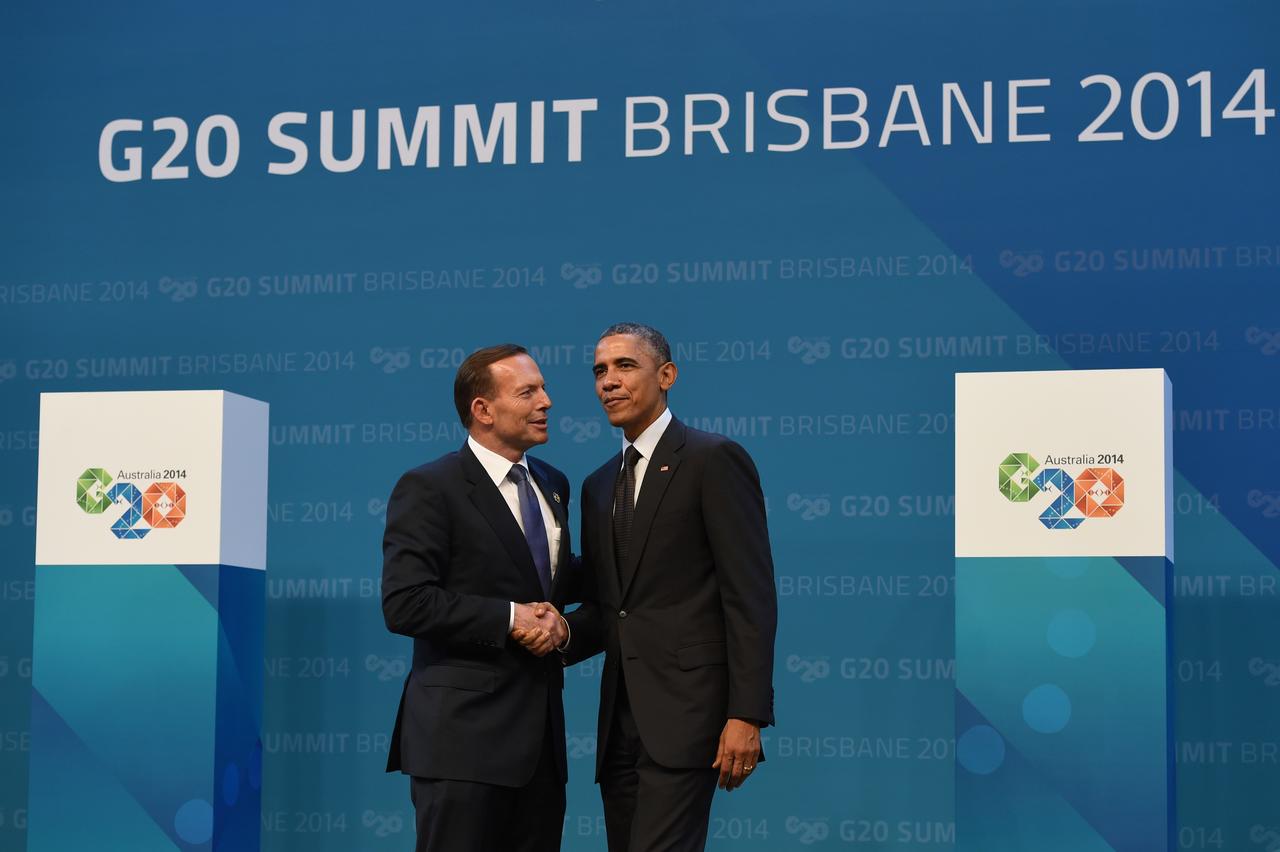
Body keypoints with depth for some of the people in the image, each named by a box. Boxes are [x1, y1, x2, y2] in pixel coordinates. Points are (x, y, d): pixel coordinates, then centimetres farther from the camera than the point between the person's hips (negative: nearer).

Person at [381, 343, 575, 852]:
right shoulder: (428, 490, -8)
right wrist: (510, 618, -16)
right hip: (464, 733, -7)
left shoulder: (552, 485, 15)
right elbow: (404, 604, -17)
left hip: (541, 732, 7)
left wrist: (558, 622, 2)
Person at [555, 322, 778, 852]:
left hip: (686, 708, -7)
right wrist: (563, 634, -3)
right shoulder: (599, 486, 19)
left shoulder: (714, 460, -4)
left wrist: (746, 715, -17)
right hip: (621, 718, 8)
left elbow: (750, 597, -10)